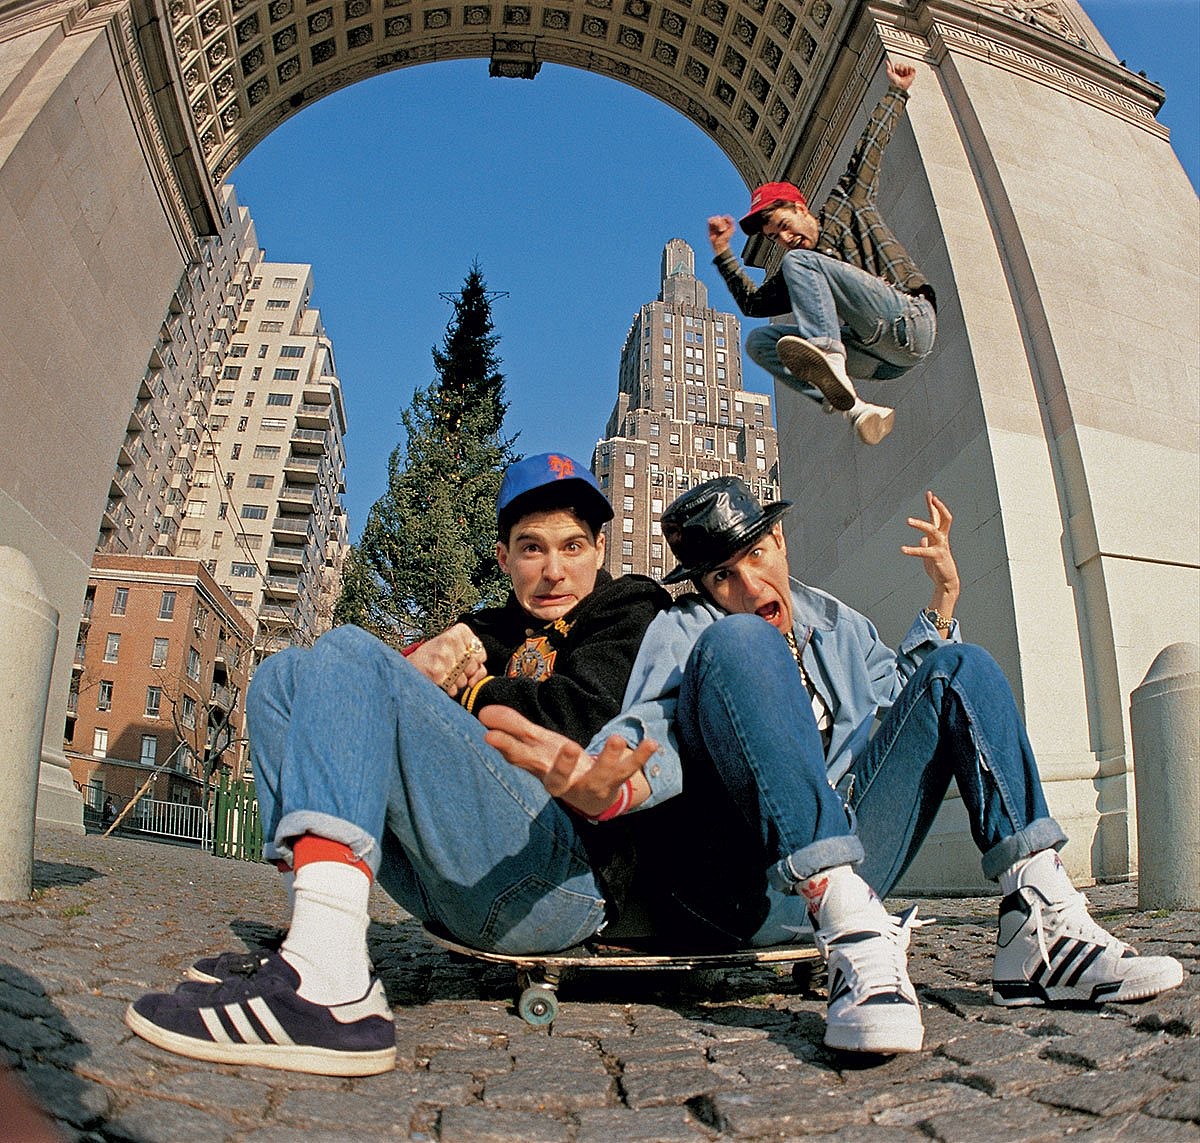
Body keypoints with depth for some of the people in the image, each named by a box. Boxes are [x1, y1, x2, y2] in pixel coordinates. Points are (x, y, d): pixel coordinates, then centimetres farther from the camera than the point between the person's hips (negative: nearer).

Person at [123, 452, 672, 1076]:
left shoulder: (630, 607, 12)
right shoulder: (489, 631, 28)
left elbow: (581, 715, -8)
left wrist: (468, 692, 2)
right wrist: (415, 669, -7)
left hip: (563, 877, -7)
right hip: (451, 894, 7)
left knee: (346, 653, -18)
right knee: (283, 674, 9)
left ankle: (328, 988, -35)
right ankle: (318, 951, -9)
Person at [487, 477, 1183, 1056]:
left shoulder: (837, 625, 23)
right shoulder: (683, 633, 6)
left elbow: (901, 700, 32)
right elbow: (655, 731, -13)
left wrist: (943, 601, 20)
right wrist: (599, 768, -38)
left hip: (852, 860, 6)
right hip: (747, 884, -5)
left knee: (961, 667, -1)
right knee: (741, 644, -26)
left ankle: (1040, 928, -17)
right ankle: (858, 941, -39)